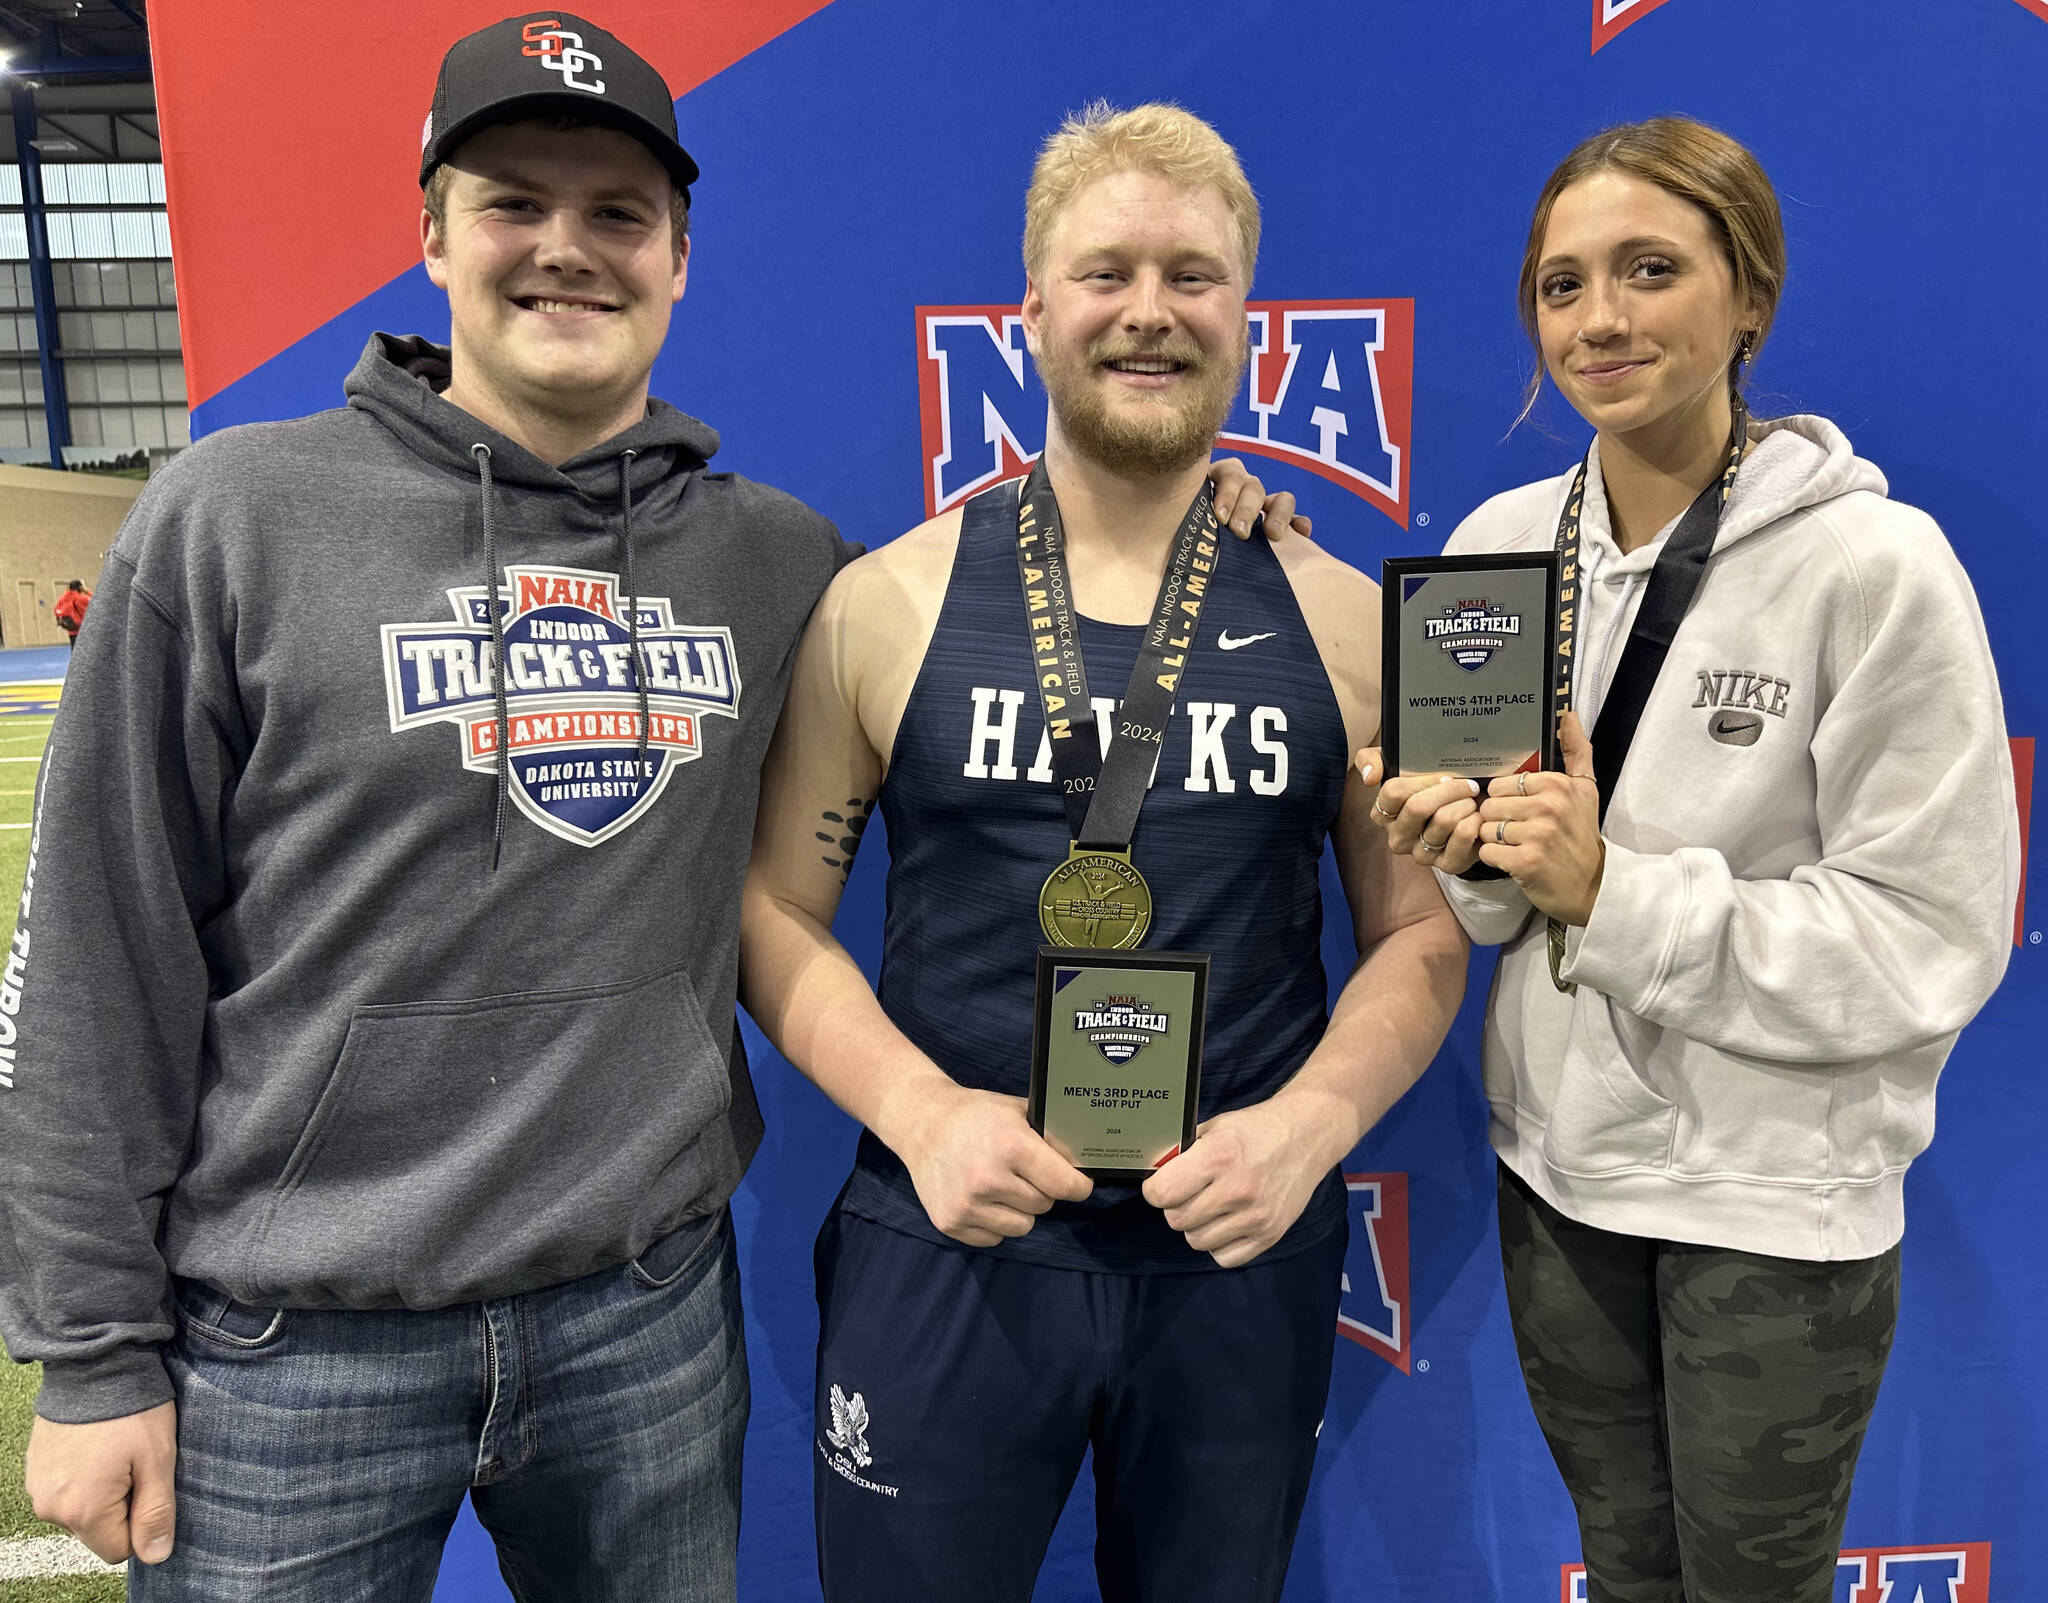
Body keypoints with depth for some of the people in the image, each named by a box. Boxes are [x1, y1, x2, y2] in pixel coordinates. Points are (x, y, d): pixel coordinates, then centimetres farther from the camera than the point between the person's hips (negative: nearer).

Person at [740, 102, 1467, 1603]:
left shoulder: (1346, 625, -1)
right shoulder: (889, 604, -4)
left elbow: (1421, 932, 3)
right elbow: (775, 907, -1)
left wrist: (1309, 1123, -13)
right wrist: (919, 1111, -15)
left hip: (1247, 1256, 2)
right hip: (944, 1245, -1)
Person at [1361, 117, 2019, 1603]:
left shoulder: (1876, 563, -16)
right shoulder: (1502, 541, -1)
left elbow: (1932, 939, -17)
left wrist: (1617, 892, -24)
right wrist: (1466, 848, -13)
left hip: (1777, 1198, -4)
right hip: (1558, 1157, 5)